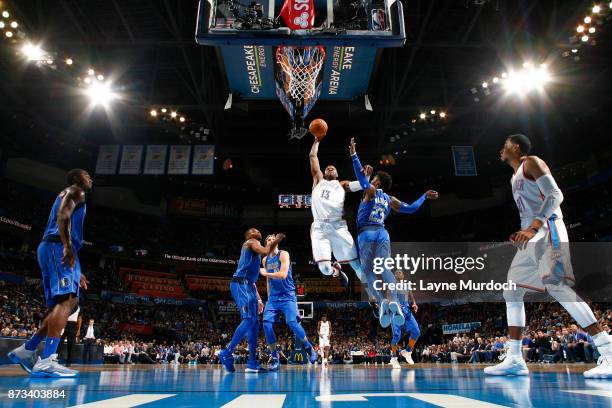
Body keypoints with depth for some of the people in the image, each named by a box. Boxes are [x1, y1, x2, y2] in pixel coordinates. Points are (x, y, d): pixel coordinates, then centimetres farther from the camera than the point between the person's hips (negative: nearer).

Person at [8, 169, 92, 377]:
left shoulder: (67, 195, 33)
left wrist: (77, 273, 29)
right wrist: (68, 246, -31)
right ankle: (46, 361, -30)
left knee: (67, 303, 11)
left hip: (52, 248, 10)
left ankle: (26, 350, 11)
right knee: (67, 300, -21)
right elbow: (63, 215, -16)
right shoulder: (74, 191, 5)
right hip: (58, 247, -10)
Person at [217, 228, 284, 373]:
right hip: (240, 284, -10)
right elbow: (265, 252, -18)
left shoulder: (254, 248, 30)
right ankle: (227, 353, -14)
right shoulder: (251, 242, 4)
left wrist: (258, 299, 27)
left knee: (255, 323, 5)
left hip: (247, 286, 10)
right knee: (249, 319, -19)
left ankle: (252, 363, 5)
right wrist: (275, 241, 1)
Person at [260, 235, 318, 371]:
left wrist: (265, 273, -10)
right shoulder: (265, 260, 14)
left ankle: (309, 348, 7)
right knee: (267, 323, -14)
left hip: (287, 296, -5)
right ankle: (275, 358, -4)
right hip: (273, 297, 5)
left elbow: (283, 274, -18)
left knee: (292, 322, -19)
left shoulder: (283, 255, -5)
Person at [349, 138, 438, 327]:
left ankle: (381, 301, -22)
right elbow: (411, 208, 22)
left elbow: (361, 176, -6)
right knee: (385, 268, -6)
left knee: (368, 270, -1)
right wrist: (425, 196, 37)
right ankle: (394, 301, -29)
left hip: (367, 234, -4)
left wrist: (353, 155, -7)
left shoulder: (370, 191, 7)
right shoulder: (390, 200, 19)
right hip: (382, 233, 4)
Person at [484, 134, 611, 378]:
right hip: (531, 236, 9)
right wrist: (523, 233, 15)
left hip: (547, 230, -9)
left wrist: (533, 226, -24)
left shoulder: (531, 163, 1)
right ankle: (514, 360, 3)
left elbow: (555, 195, -13)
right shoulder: (515, 177, 27)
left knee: (556, 285, -23)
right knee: (512, 291, 4)